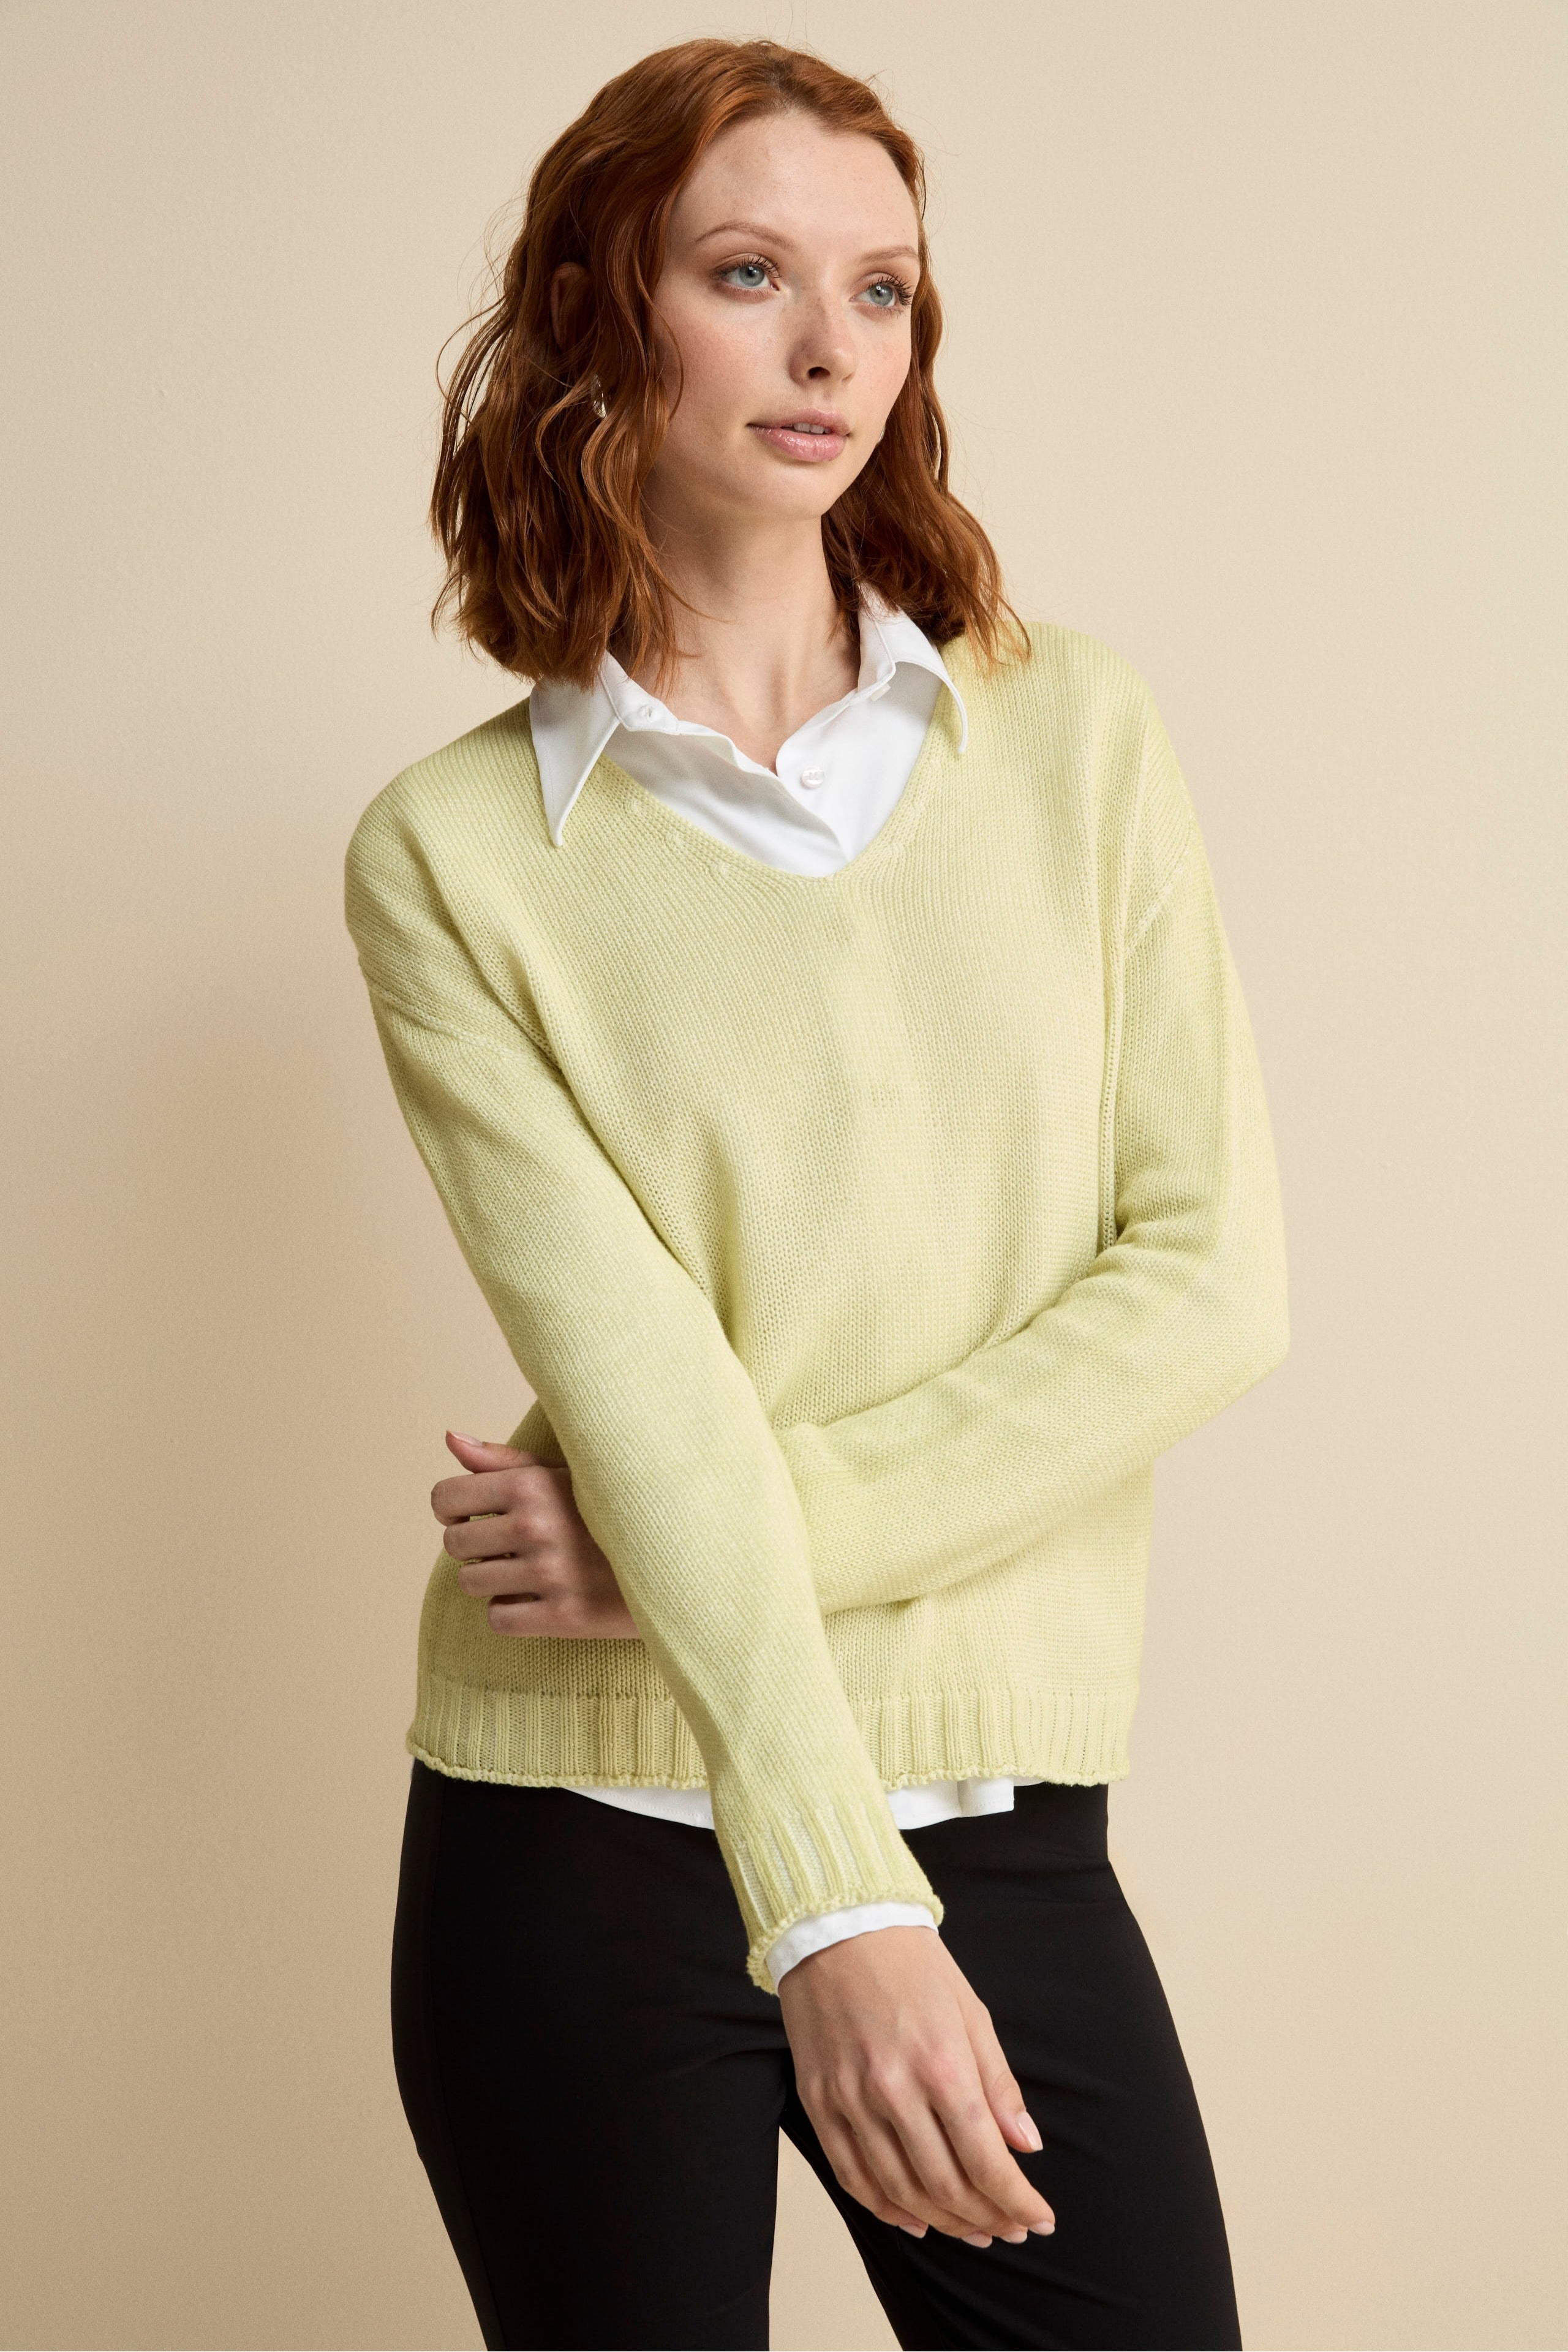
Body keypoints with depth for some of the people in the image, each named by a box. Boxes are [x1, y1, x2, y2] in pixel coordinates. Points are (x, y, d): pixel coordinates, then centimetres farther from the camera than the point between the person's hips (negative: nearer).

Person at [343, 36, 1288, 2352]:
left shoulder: (1074, 734, 3)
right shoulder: (456, 852, -3)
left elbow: (1212, 1273, -4)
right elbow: (636, 1375, -14)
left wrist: (721, 1530, -13)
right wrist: (832, 1913, -24)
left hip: (1003, 1820, 2)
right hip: (585, 1841, -2)